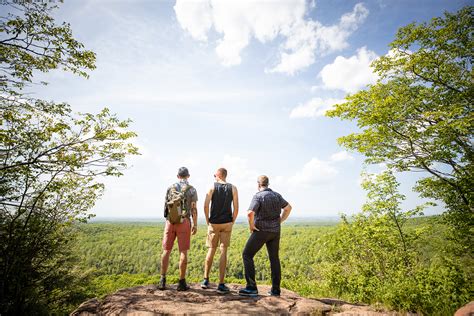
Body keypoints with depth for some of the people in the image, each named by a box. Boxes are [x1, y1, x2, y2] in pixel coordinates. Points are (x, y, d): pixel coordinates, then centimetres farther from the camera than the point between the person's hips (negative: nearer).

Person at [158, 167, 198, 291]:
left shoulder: (170, 188, 7)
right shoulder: (192, 189, -1)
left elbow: (165, 206, 11)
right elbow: (194, 209, -6)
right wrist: (195, 225, 1)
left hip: (170, 221, 3)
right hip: (184, 222, -2)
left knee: (166, 250, 10)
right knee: (183, 252, 2)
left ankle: (163, 281, 12)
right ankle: (182, 282, 5)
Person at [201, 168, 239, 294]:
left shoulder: (212, 187, -1)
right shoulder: (233, 188, 2)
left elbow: (206, 206, -9)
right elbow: (236, 208, -3)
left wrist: (207, 220, 3)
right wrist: (232, 222, 7)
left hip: (214, 223, 0)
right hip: (227, 223, 0)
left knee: (211, 250, 13)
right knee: (223, 252, 3)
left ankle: (206, 280, 22)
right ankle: (221, 285, 5)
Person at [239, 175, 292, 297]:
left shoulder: (258, 196, -15)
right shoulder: (276, 195, 7)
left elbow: (250, 213, -28)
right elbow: (288, 207, 18)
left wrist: (251, 226, -12)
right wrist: (280, 221, 16)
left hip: (261, 231, -6)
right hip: (275, 231, 7)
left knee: (247, 255, 4)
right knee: (274, 258, 15)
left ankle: (251, 287, 1)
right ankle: (275, 289, 18)